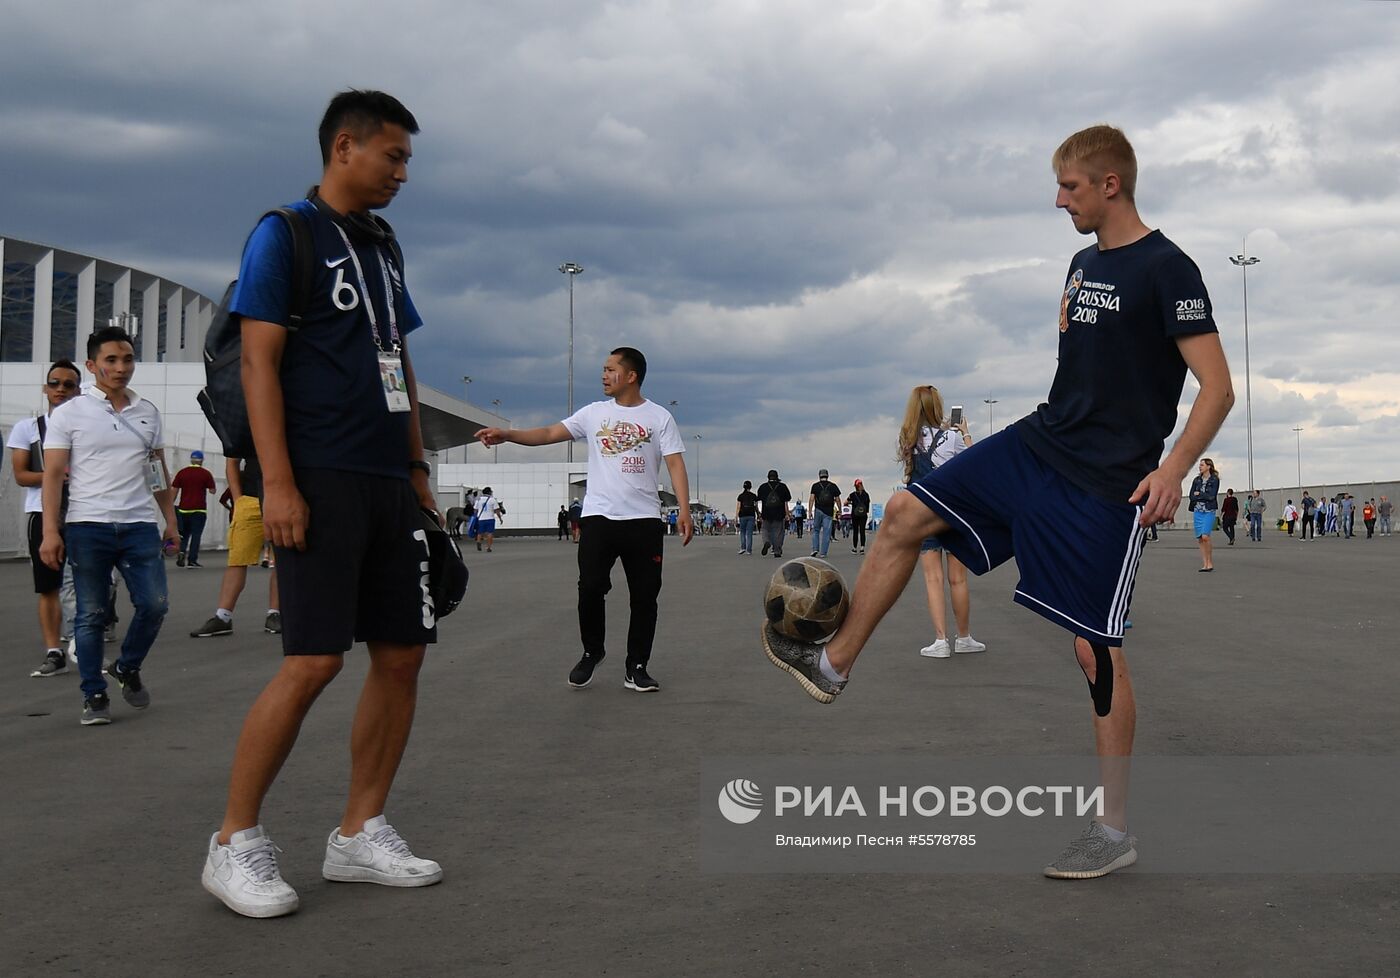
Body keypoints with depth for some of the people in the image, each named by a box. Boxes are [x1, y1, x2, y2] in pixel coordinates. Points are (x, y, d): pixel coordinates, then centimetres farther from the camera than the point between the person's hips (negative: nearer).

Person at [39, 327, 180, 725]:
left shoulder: (148, 413, 12)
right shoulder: (69, 414, 1)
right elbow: (53, 475, -3)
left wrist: (170, 521, 13)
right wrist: (50, 532, -10)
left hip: (140, 526, 3)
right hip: (87, 527, -3)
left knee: (155, 604, -4)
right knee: (91, 614, 2)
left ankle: (127, 668, 22)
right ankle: (94, 695, 12)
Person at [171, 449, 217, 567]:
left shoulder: (181, 472, 4)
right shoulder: (205, 473, -3)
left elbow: (174, 491, 2)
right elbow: (212, 490, -1)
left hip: (183, 509, 3)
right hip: (199, 509, -3)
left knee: (184, 534, 16)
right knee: (196, 534, 0)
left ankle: (181, 551, -8)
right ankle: (192, 560, -5)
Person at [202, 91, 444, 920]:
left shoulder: (384, 245, 20)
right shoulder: (283, 235, -2)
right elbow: (259, 362, -9)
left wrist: (417, 466, 17)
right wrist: (277, 482, -17)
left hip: (387, 481, 8)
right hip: (320, 480, -8)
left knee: (403, 654, 4)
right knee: (314, 661, -12)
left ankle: (360, 835, 15)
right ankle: (236, 843, 4)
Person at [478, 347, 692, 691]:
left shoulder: (659, 417, 3)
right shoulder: (594, 413, 10)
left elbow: (675, 463, -3)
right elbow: (551, 433, 5)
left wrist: (684, 510, -15)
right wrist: (507, 434, -9)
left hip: (644, 520, -1)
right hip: (598, 517, 1)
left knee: (644, 596, 1)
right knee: (590, 588, -6)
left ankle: (636, 668, 13)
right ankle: (592, 652, 18)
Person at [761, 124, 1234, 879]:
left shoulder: (1167, 270, -13)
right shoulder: (1083, 262, 11)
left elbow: (1217, 387, -18)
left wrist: (1172, 467, -29)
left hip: (1108, 484, -8)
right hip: (1038, 444, 8)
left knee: (1095, 649, -4)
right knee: (906, 514, 3)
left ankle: (1115, 832, 10)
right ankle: (833, 664, 18)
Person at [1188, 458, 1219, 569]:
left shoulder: (1214, 480, -1)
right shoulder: (1196, 480, 12)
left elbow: (1211, 496, -11)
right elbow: (1191, 496, 5)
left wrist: (1198, 494, -2)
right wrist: (1204, 496, -8)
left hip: (1209, 511, -5)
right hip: (1197, 511, 5)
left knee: (1205, 536, -18)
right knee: (1199, 539, 1)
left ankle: (1210, 562, -5)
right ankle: (1205, 564, 6)